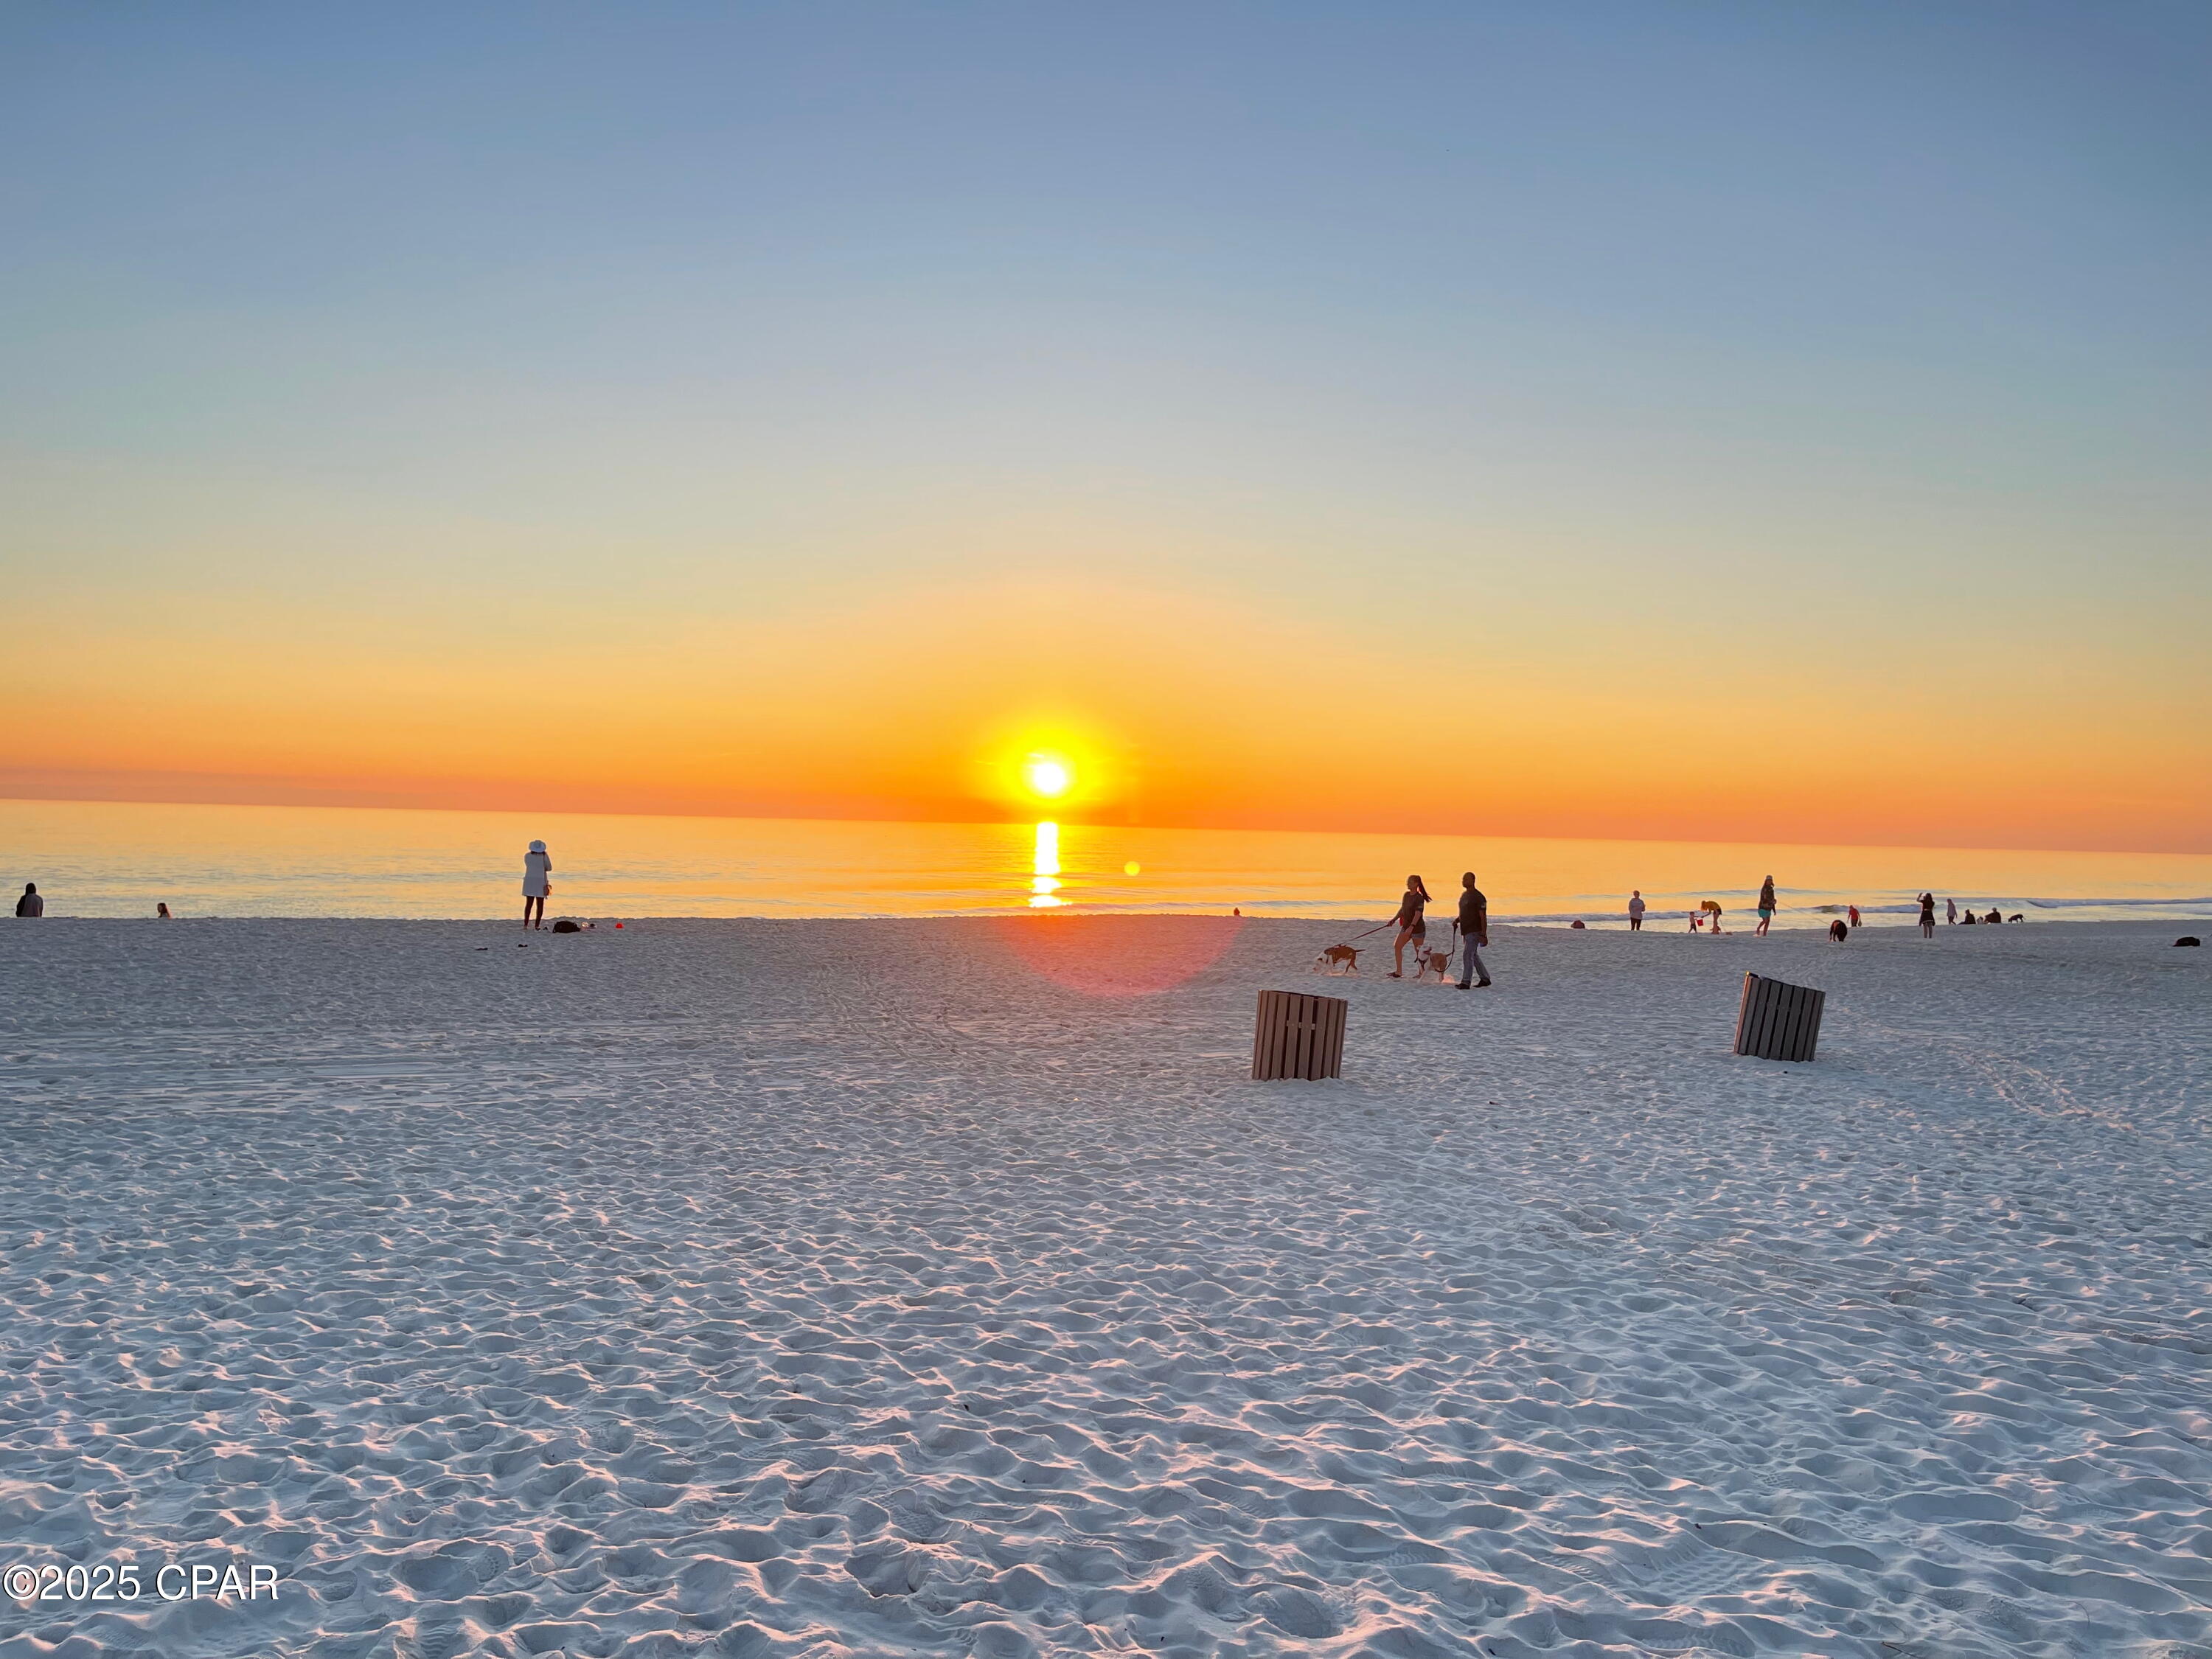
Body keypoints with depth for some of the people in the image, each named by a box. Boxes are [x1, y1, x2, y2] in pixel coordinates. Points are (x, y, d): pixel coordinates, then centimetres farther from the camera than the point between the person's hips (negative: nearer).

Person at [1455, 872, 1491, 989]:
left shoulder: (1478, 897, -14)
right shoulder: (1464, 895, 14)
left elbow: (1483, 916, -16)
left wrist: (1484, 934, -21)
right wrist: (1457, 921, 9)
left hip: (1475, 931, -10)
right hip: (1466, 931, 10)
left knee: (1467, 955, -14)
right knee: (1474, 956, 16)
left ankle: (1465, 983, -14)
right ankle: (1485, 978, 27)